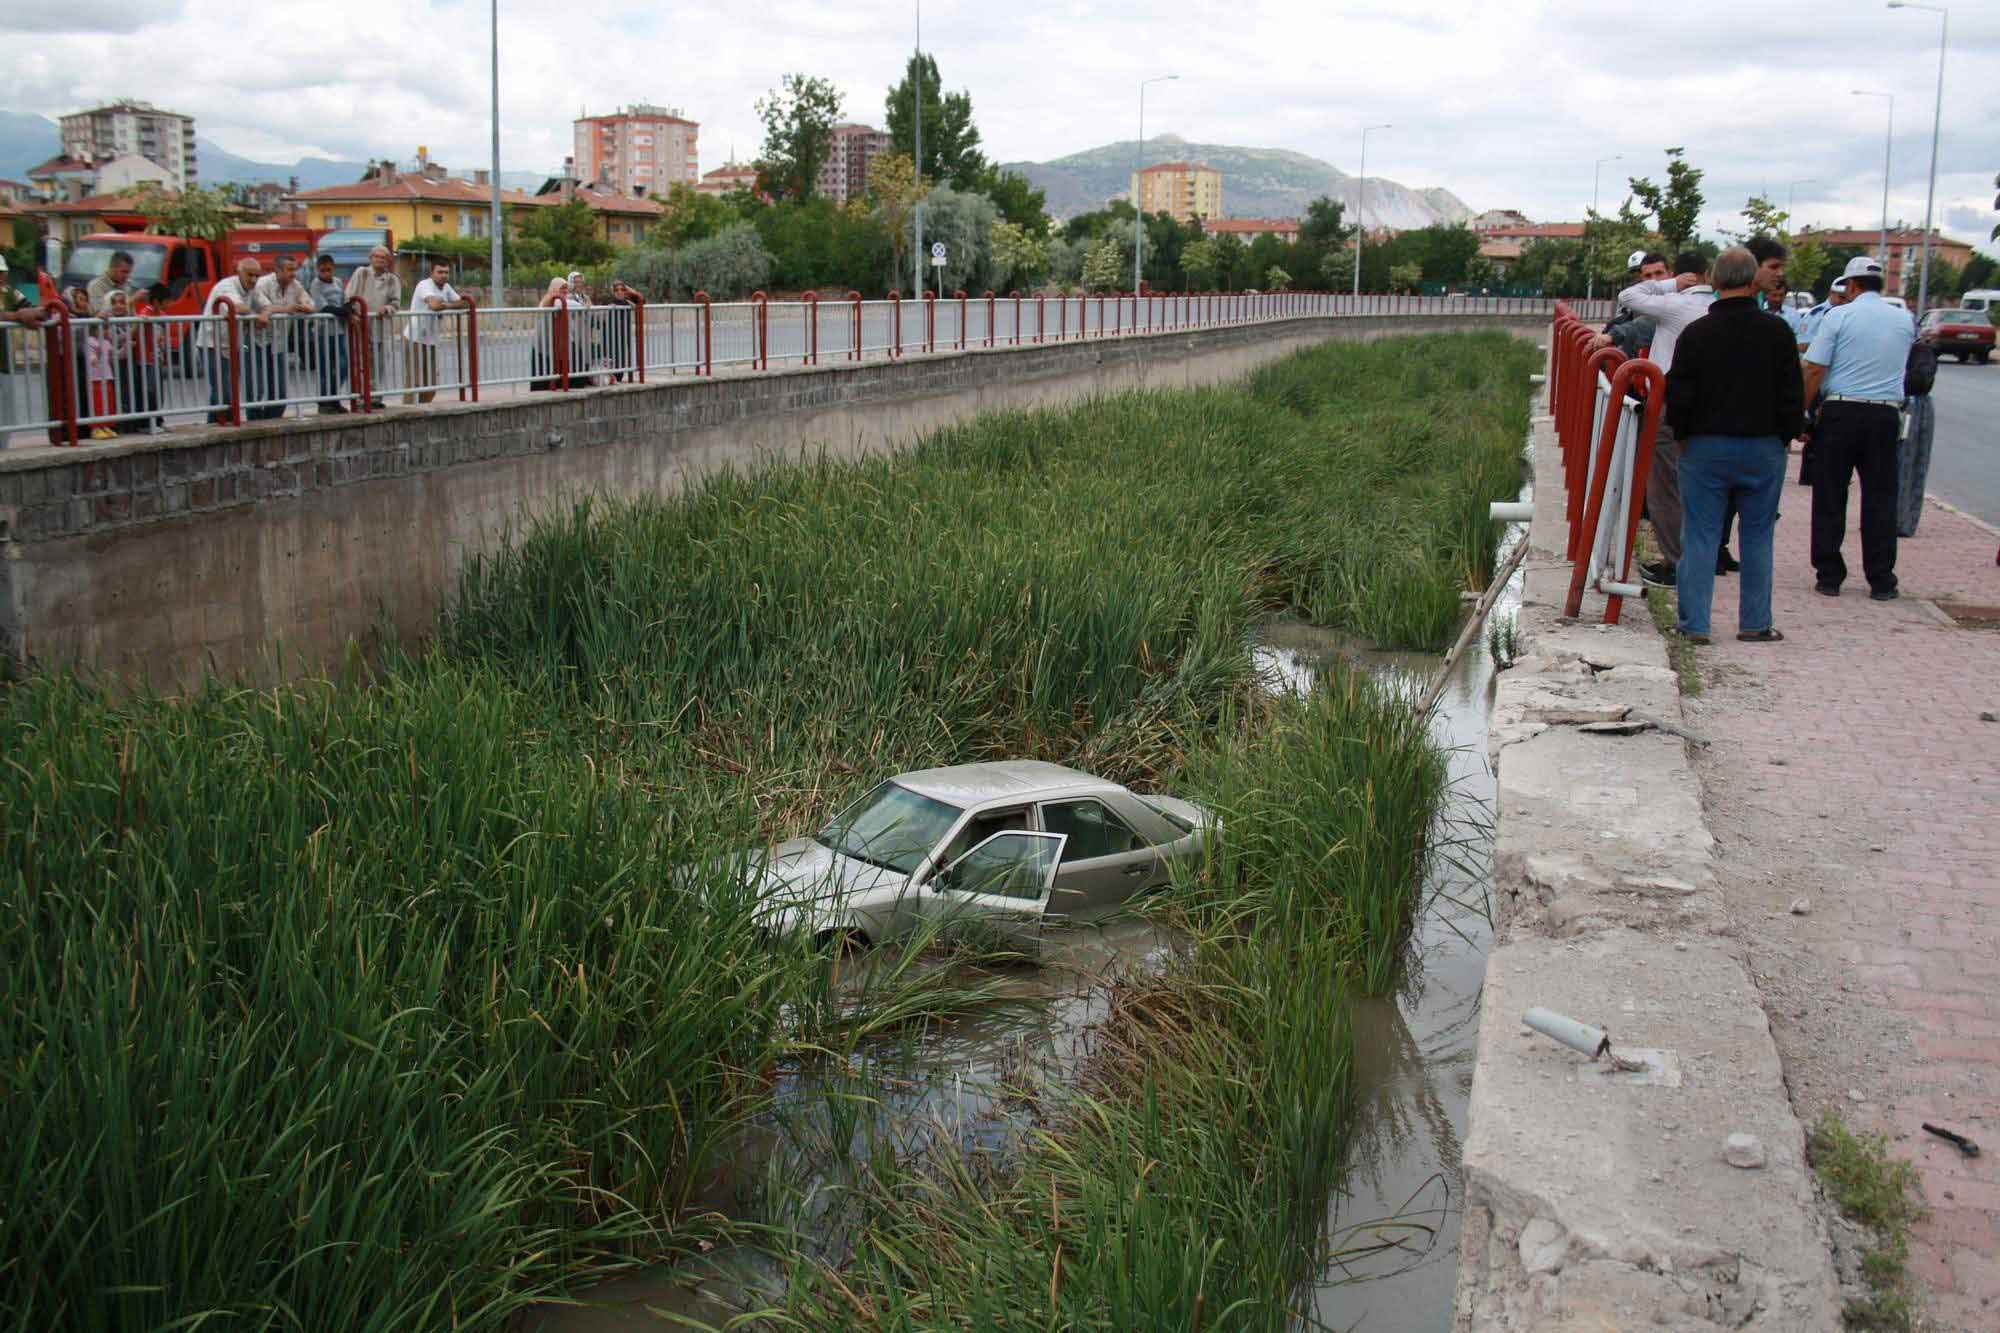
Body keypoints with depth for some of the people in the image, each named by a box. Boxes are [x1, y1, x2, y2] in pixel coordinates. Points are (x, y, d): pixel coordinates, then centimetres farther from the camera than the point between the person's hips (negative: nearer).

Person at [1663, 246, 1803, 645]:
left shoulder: (1696, 333, -7)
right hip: (1763, 448, 1)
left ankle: (1694, 623, 4)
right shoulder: (1776, 331, -5)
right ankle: (1755, 623, 13)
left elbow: (1678, 397, -5)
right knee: (1757, 536, 10)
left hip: (1706, 447, -1)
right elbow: (1794, 395, -3)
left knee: (1700, 535, 5)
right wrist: (1783, 436, 11)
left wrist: (1683, 437, 11)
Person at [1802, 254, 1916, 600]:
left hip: (1840, 412, -3)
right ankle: (1881, 582, 9)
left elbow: (1815, 370, -10)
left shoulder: (1839, 317, -5)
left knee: (1830, 498, 6)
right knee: (1880, 499, 7)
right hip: (1886, 413, 3)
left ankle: (1828, 576, 7)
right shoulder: (1904, 321, 7)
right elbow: (1904, 366, 19)